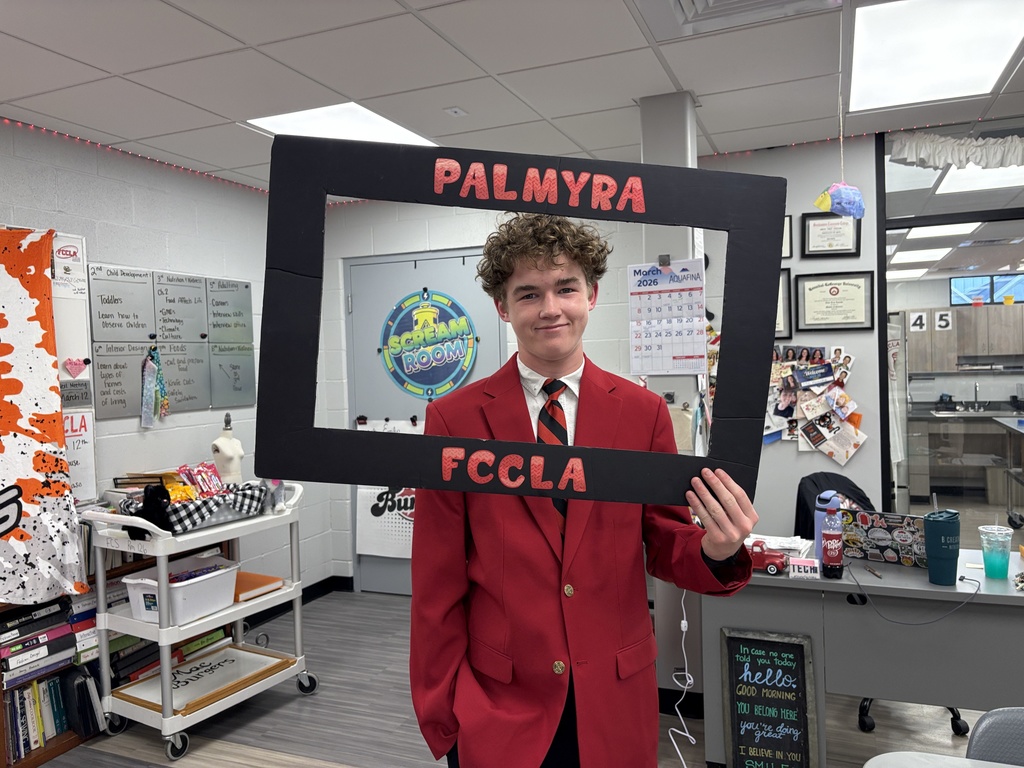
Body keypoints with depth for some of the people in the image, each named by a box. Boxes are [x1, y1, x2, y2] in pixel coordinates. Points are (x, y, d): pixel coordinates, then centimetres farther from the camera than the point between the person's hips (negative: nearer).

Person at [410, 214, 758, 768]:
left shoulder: (644, 413, -3)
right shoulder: (455, 420, -8)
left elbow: (664, 549, 2)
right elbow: (437, 586, -4)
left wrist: (715, 551, -19)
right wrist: (441, 718, -1)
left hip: (616, 707, 2)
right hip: (495, 710, -1)